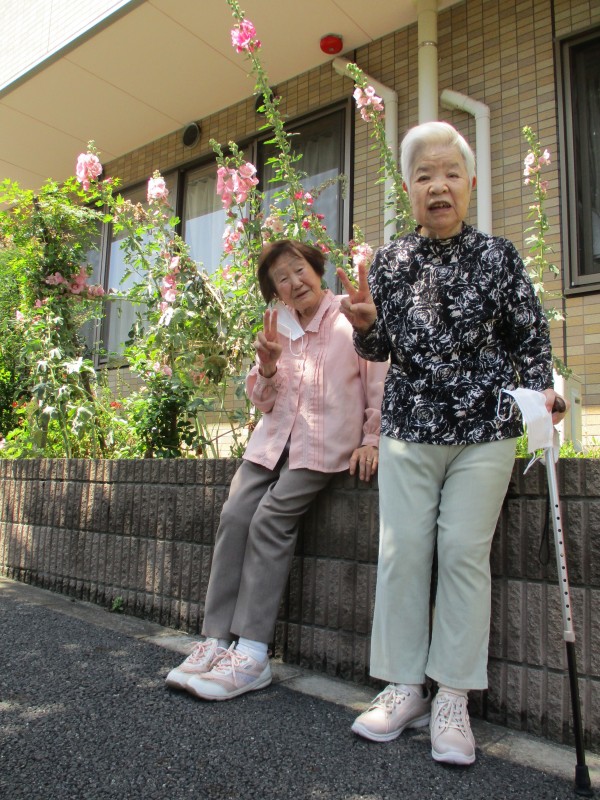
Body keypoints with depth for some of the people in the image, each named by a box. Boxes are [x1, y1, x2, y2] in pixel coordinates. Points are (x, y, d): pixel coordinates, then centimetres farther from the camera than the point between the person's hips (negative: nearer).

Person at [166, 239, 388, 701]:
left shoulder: (351, 320, -1)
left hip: (325, 444, -5)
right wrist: (267, 368, -3)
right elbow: (264, 402, 16)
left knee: (271, 518, -21)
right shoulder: (278, 326, 15)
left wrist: (371, 440, -8)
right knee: (234, 516, -13)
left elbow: (379, 386, 0)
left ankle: (252, 655, -15)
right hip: (274, 439, 6)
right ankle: (217, 640, -7)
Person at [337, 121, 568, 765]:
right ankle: (405, 686, 16)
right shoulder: (390, 261, 7)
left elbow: (530, 337, 6)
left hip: (484, 428, -1)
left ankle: (453, 698, 13)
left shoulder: (498, 256, 3)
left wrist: (539, 390, -10)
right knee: (401, 551, 1)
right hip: (407, 427, 2)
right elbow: (377, 350, 7)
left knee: (464, 553, -1)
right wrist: (366, 324, -13)